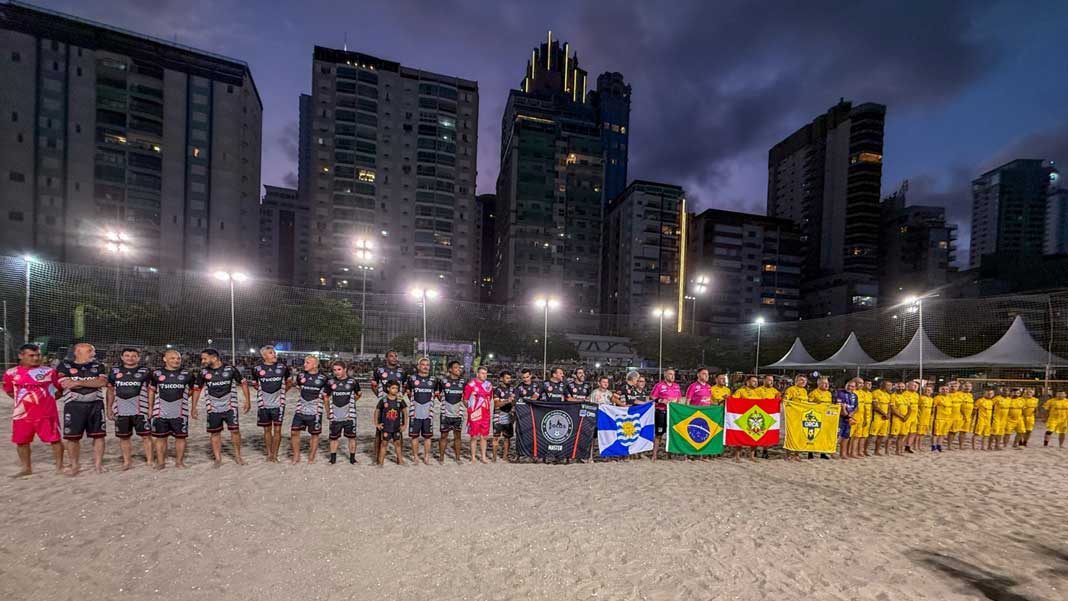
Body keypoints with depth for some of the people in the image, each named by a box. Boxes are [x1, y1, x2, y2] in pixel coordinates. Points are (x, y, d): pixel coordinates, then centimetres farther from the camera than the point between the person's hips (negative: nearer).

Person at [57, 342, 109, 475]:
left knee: (99, 435, 3)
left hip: (95, 405, 2)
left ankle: (98, 463, 13)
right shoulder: (64, 365, 1)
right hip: (73, 405, -2)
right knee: (72, 437, 5)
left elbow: (102, 382, -7)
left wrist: (79, 382, -14)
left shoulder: (98, 366, 8)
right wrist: (92, 382, -7)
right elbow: (65, 384, -11)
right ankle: (75, 465, 20)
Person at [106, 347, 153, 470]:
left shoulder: (145, 372, 0)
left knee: (146, 435, -2)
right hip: (121, 410, 3)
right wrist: (109, 408, 11)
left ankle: (149, 461, 6)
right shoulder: (114, 371, 8)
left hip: (140, 409, -3)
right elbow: (110, 391, 14)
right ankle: (126, 462, 24)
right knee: (123, 437, 11)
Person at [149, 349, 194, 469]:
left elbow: (191, 390, 15)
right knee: (160, 437, 8)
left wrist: (181, 399, 6)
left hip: (180, 413, 0)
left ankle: (179, 461, 18)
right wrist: (150, 408, 12)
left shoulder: (187, 374, 2)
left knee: (180, 437, 6)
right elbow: (152, 391, 12)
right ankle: (160, 462, 22)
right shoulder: (156, 374, 3)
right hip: (160, 412, 0)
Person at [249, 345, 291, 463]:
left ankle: (275, 454, 12)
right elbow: (255, 384, 14)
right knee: (267, 430, 10)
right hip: (264, 404, 1)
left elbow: (289, 382, 13)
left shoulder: (283, 368, -3)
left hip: (278, 404, -1)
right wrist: (263, 393, 11)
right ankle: (269, 454, 22)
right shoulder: (257, 369, -3)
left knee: (277, 430, 2)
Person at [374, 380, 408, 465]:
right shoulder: (383, 400, -8)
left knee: (397, 444, 12)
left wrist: (405, 425, 1)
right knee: (384, 444, 5)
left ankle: (400, 461, 22)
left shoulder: (400, 400, -4)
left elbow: (405, 412, 3)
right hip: (385, 427, -2)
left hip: (396, 427, 2)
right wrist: (376, 424, 1)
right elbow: (377, 411, 2)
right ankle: (380, 462, 14)